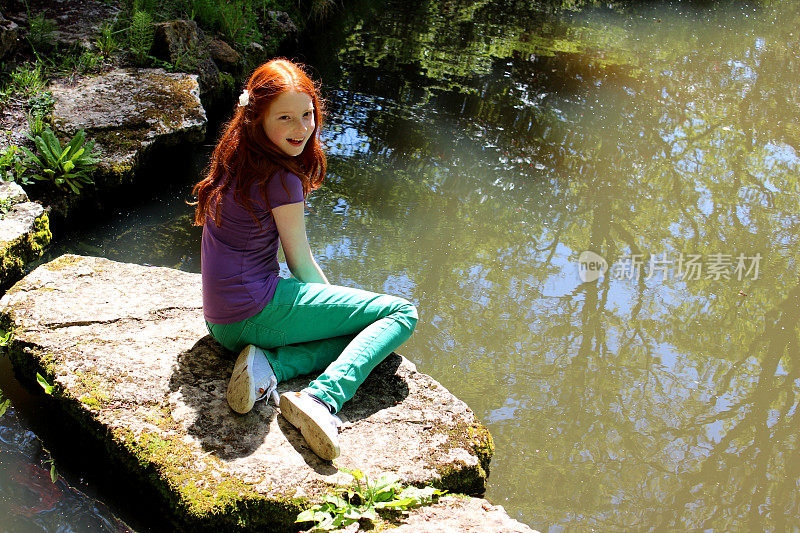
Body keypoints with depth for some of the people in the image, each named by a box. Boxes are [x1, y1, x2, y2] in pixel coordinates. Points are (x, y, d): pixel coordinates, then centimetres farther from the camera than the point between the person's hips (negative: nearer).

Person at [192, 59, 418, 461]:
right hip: (258, 310, -9)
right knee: (402, 313, -3)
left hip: (221, 322, 9)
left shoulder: (233, 158, 9)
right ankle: (322, 398, -23)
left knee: (361, 336, 20)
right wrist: (336, 303, 13)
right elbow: (301, 265, -6)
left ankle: (269, 365, -3)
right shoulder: (281, 178, -17)